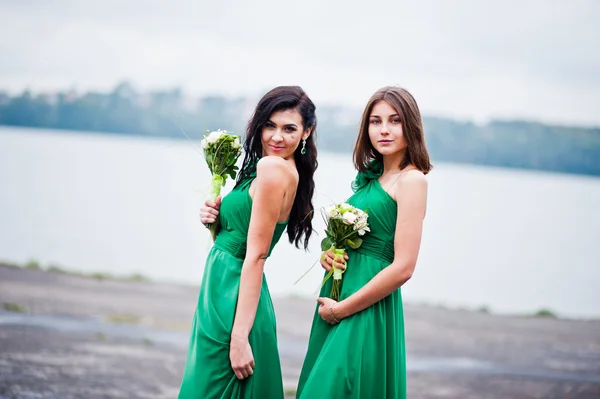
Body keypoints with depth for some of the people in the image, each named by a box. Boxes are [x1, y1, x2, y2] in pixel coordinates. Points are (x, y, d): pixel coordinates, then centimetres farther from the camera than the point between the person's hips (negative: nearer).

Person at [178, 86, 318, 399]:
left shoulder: (272, 167, -17)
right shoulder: (290, 171, 11)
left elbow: (256, 255, -20)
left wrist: (239, 337, -21)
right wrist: (216, 218, -2)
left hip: (230, 298, -10)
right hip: (228, 290, 10)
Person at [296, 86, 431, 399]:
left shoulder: (411, 180, -11)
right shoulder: (371, 178, 13)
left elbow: (402, 268, -17)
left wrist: (341, 309, -12)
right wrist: (328, 254, 1)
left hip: (367, 312, -8)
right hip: (337, 296, 8)